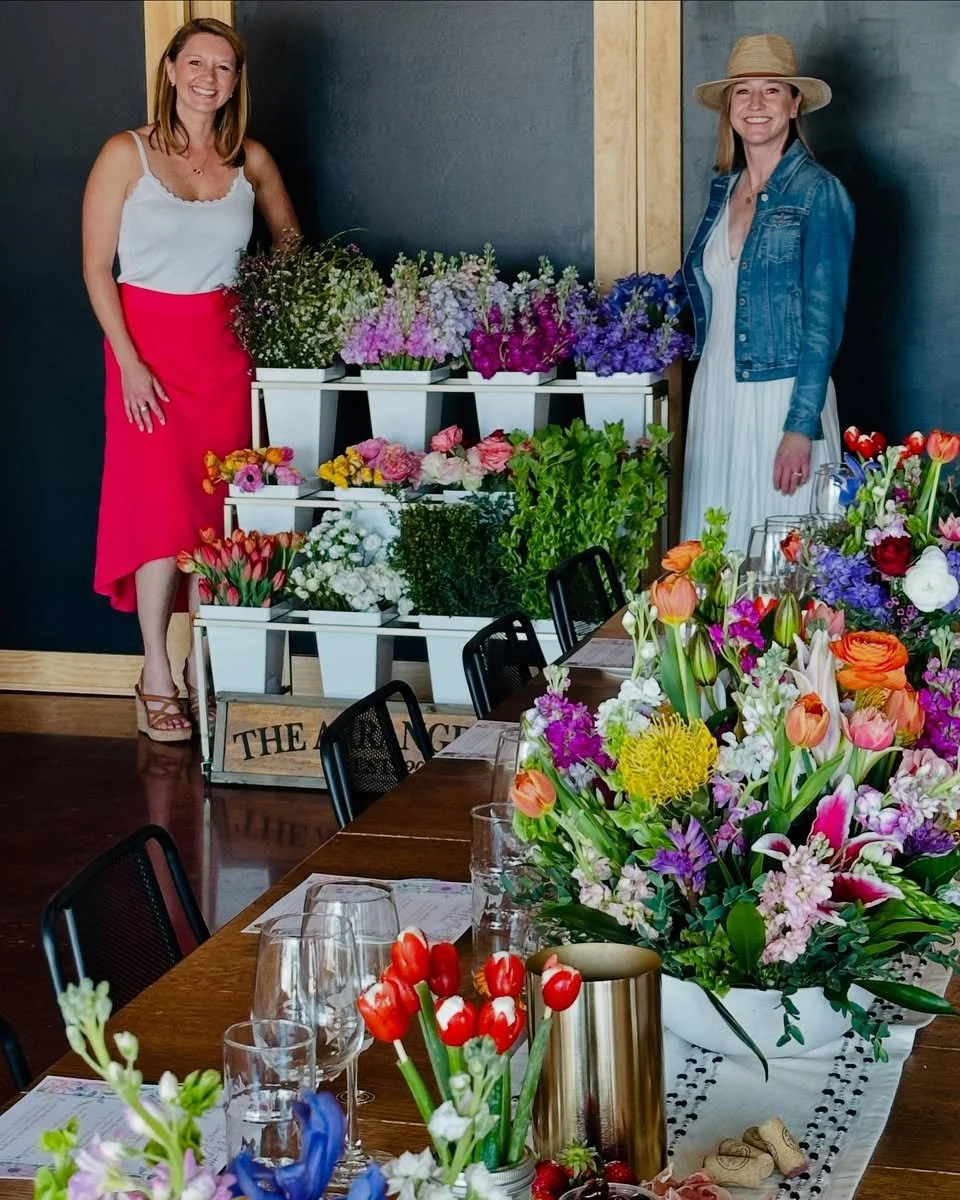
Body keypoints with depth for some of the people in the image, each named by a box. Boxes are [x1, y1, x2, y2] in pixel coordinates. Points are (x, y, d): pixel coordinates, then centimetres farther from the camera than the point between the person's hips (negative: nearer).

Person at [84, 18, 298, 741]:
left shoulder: (250, 161, 6)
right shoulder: (127, 154, -4)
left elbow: (289, 240, 21)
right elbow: (96, 267, -5)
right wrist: (130, 362, -14)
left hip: (225, 349, 3)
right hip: (149, 347, -3)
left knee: (218, 509, 5)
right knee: (162, 508, -5)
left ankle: (203, 666, 16)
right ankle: (156, 676, 5)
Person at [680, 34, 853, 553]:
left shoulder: (819, 193, -9)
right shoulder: (723, 188, 10)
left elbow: (824, 319, -12)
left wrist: (802, 428, -17)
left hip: (783, 397, -6)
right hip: (715, 394, 6)